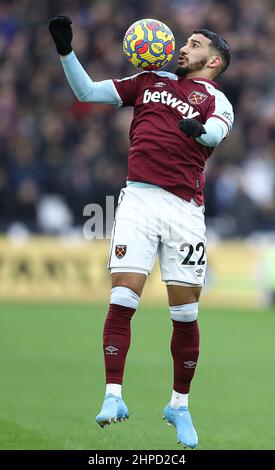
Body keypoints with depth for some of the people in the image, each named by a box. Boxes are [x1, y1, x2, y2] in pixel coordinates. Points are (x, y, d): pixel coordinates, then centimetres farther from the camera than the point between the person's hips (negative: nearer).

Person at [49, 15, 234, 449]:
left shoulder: (215, 100, 9)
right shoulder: (151, 81, 20)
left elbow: (217, 132, -15)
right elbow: (87, 92, 21)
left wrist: (199, 129, -38)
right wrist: (65, 51, 9)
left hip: (184, 209, -2)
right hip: (138, 200, 2)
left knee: (185, 314, 0)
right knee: (122, 299, -11)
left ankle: (180, 405, 15)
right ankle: (113, 396, -7)